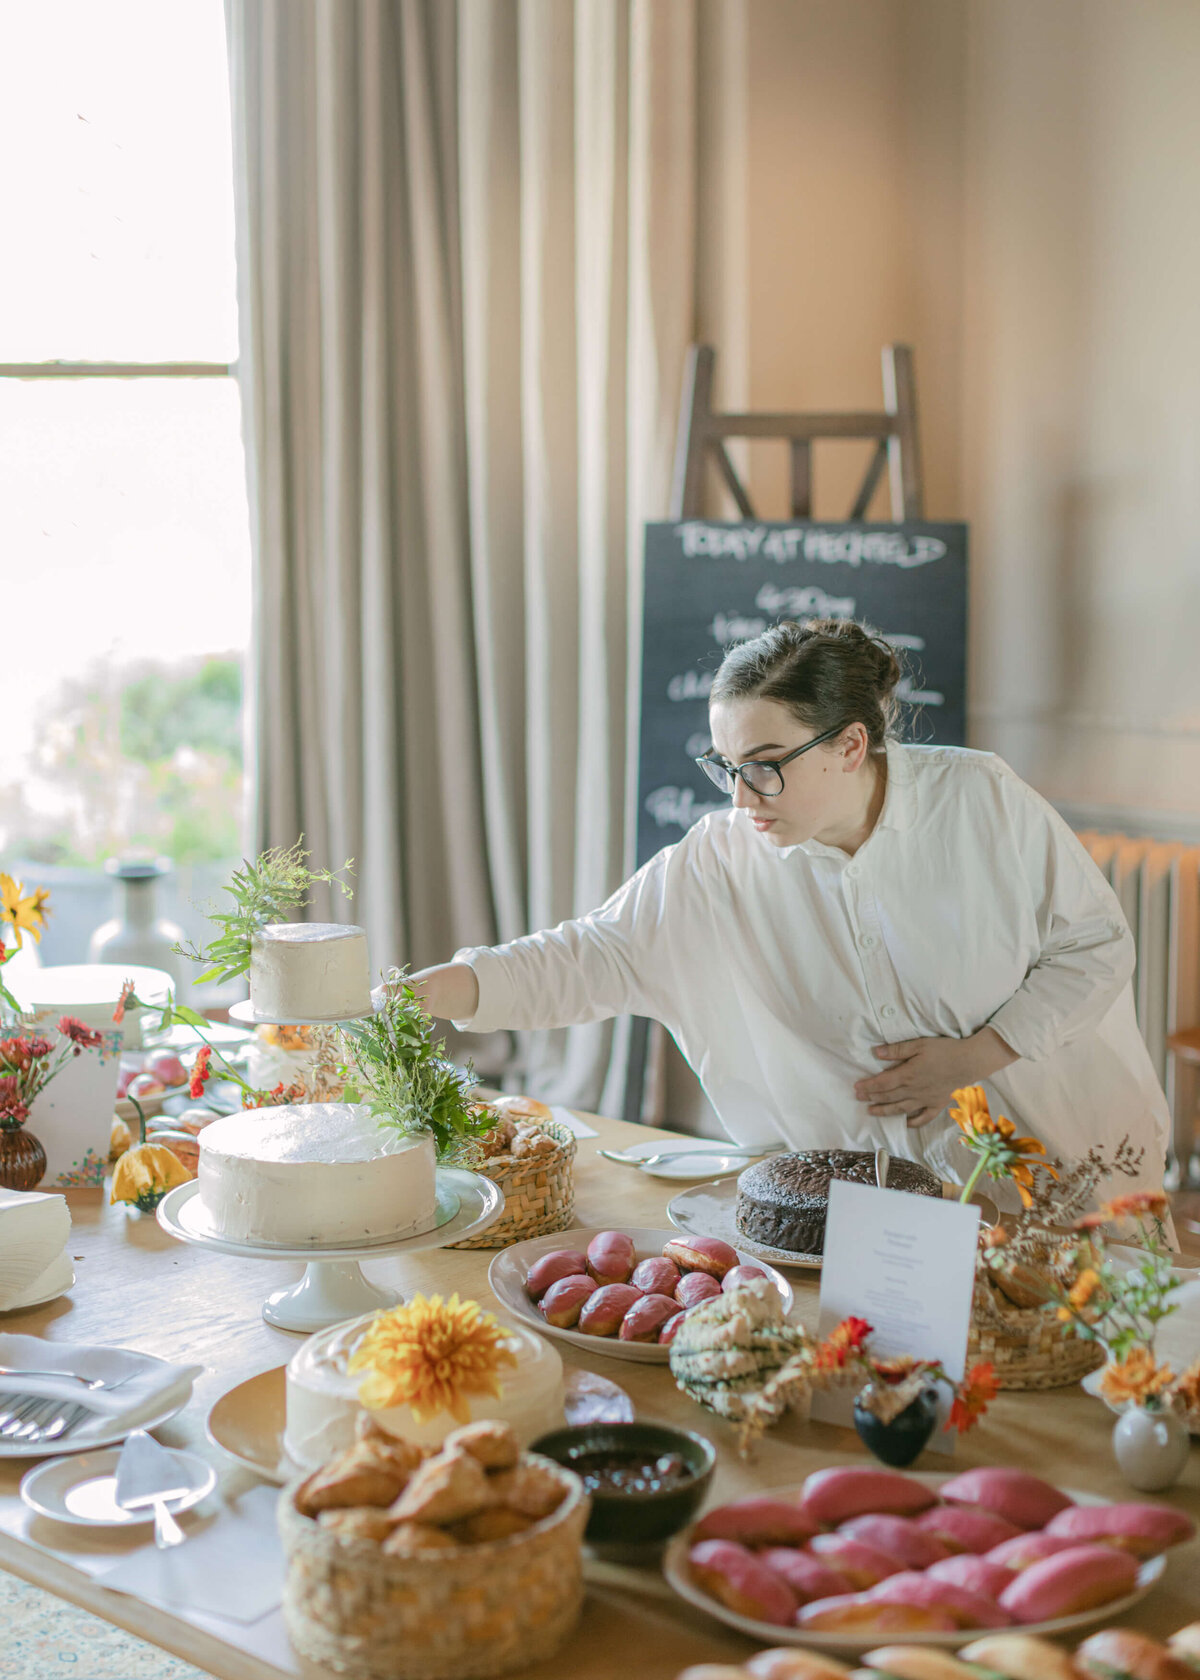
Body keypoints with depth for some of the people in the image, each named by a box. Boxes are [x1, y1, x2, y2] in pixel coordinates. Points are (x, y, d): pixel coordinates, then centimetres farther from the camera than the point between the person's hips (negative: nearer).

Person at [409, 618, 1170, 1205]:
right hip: (901, 1186, 1)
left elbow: (1098, 945, -4)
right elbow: (596, 955, -14)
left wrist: (972, 1057, -14)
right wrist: (438, 989, -28)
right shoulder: (720, 865, -8)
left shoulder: (978, 801, -12)